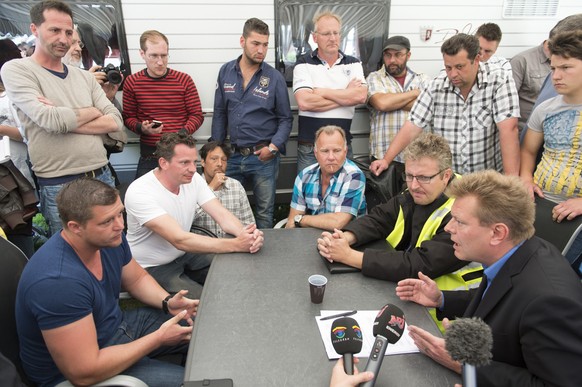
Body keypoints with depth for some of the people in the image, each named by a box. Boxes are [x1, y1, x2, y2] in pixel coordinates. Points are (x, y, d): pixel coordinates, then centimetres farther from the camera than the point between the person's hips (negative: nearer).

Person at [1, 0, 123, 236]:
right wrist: (92, 112, -1)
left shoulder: (84, 77, 11)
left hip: (102, 177, 5)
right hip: (59, 187, -4)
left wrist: (65, 122, -11)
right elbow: (51, 120, -18)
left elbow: (115, 122, 0)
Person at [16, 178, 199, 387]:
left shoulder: (111, 238, -11)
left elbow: (137, 278, 8)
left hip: (116, 324, 7)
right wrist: (159, 338, -25)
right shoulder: (58, 281, -35)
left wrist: (167, 301, -12)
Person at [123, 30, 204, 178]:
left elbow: (197, 115, 1)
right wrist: (141, 128, -12)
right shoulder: (132, 82, 3)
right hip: (148, 156, 1)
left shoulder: (184, 80, -2)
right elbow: (128, 117, 10)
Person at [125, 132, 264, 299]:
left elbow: (222, 215, -13)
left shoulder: (194, 179, -7)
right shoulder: (139, 192, -27)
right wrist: (236, 244, -40)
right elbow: (179, 240, -34)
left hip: (184, 254, 6)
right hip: (154, 268, -6)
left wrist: (245, 234, -36)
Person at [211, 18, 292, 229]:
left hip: (264, 157, -2)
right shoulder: (226, 72, 4)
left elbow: (286, 119, 0)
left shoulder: (275, 77, -4)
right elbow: (219, 114, 9)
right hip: (233, 155, 3)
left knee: (264, 213, 8)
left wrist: (274, 147, -14)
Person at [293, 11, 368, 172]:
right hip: (309, 148, -1)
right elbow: (304, 102, -16)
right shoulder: (304, 64, 0)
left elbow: (360, 96, -12)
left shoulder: (353, 63, 6)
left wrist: (322, 92, -11)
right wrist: (346, 95, -9)